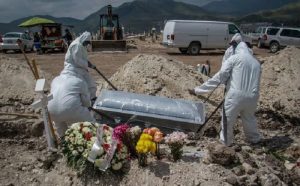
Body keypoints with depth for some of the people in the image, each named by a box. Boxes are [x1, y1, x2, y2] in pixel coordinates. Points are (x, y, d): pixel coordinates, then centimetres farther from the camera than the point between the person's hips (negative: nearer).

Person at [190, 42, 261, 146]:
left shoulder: (235, 58, 3)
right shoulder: (257, 63, 21)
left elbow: (221, 75, -7)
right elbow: (255, 81, 18)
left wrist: (200, 89, -6)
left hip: (235, 95, -5)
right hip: (252, 97, 6)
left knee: (228, 119, 15)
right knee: (249, 118, 28)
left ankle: (226, 141, 30)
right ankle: (254, 138, 47)